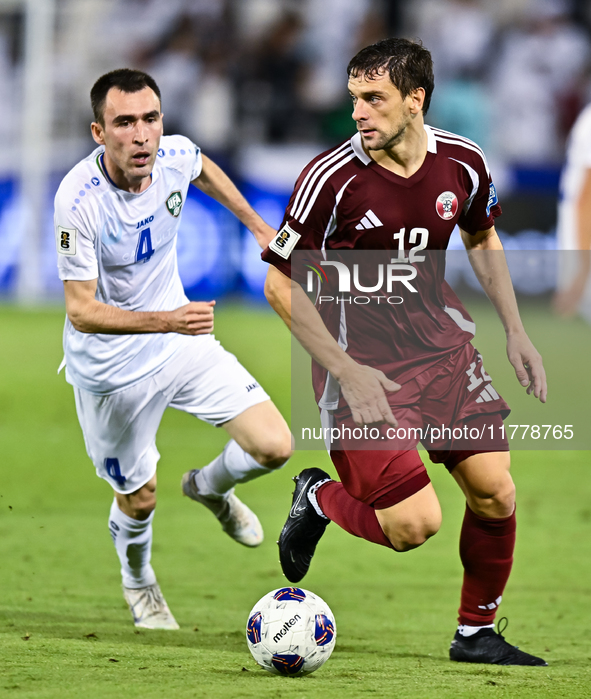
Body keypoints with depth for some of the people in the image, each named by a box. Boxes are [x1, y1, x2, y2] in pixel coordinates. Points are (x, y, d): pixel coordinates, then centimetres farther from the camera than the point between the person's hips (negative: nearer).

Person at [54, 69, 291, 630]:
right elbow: (81, 311, -28)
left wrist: (258, 227, 22)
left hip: (181, 341, 4)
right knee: (139, 499, 10)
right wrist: (166, 321, -41)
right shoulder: (78, 199, -30)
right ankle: (137, 580, 45)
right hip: (110, 368, -4)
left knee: (273, 446, -7)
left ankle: (209, 488, 28)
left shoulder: (174, 157, -15)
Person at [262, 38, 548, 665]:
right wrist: (347, 372, -17)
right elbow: (281, 285, -11)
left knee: (496, 496, -1)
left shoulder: (461, 163, -4)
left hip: (444, 347, 5)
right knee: (414, 525, -13)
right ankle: (318, 499, 18)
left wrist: (515, 332, 10)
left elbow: (483, 241, 17)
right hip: (361, 364, -5)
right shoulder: (332, 177, -18)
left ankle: (476, 633, 20)